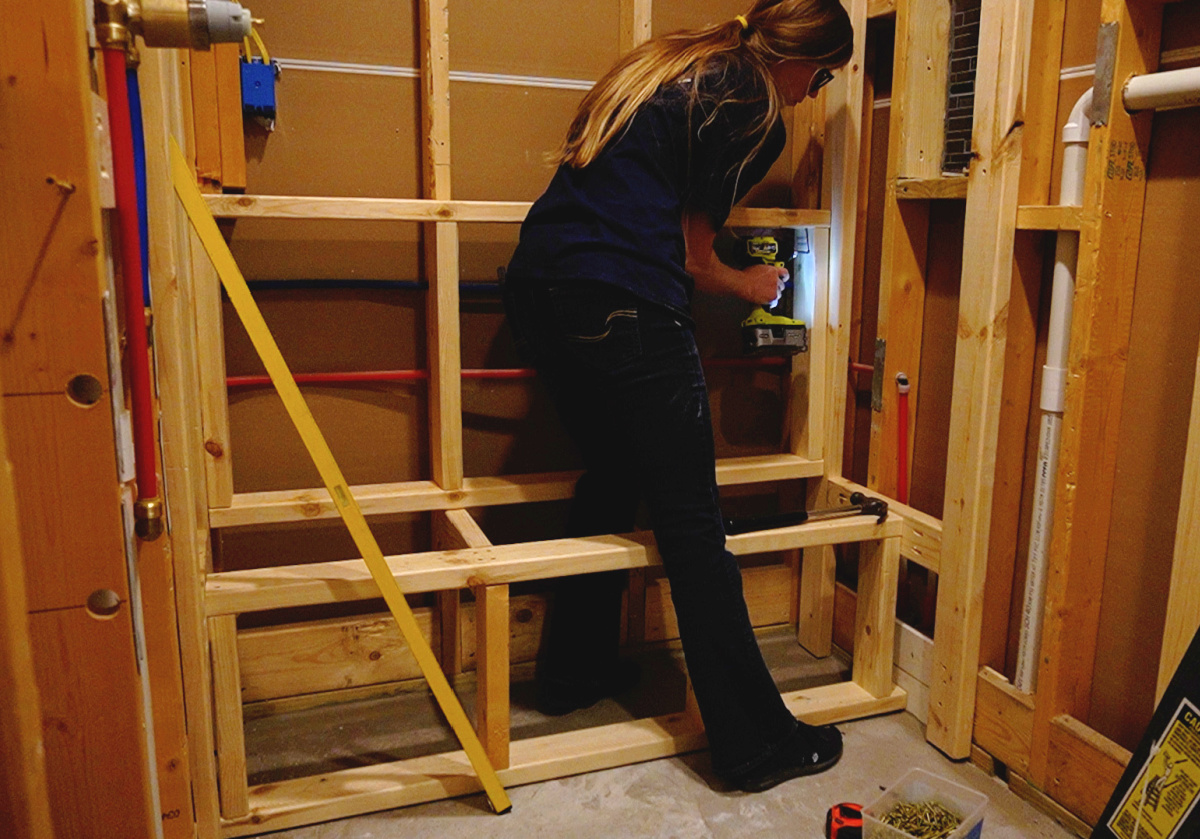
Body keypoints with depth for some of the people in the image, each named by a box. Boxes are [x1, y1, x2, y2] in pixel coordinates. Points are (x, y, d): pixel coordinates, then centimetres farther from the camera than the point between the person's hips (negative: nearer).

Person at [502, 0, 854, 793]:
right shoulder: (756, 115, -2)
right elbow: (692, 258, -1)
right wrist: (749, 285, 19)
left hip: (539, 294, 9)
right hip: (624, 312, -9)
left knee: (612, 477, 24)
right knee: (692, 525, -1)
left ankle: (577, 669, 37)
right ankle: (755, 742, 13)